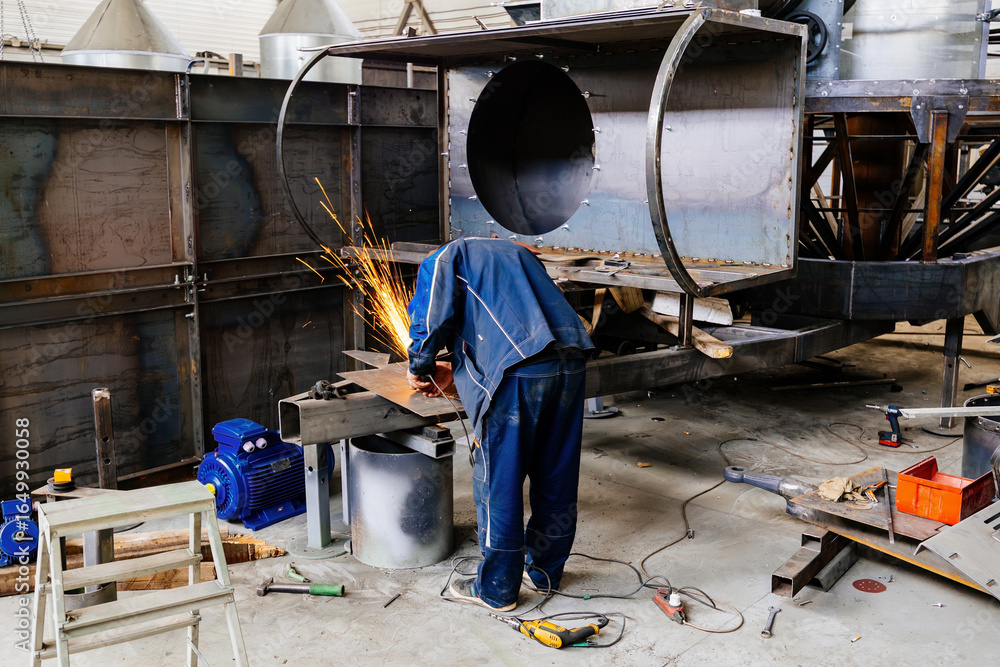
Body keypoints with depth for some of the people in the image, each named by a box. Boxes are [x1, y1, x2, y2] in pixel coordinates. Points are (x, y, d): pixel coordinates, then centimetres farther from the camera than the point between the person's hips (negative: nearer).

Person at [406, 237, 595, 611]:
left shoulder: (444, 259, 14)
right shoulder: (514, 251, 35)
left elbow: (432, 319, -2)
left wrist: (420, 369, 16)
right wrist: (456, 370, 34)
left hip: (520, 372, -7)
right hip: (570, 361, 8)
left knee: (498, 482, 5)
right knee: (556, 476, 17)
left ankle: (496, 590, 15)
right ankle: (546, 570, 33)